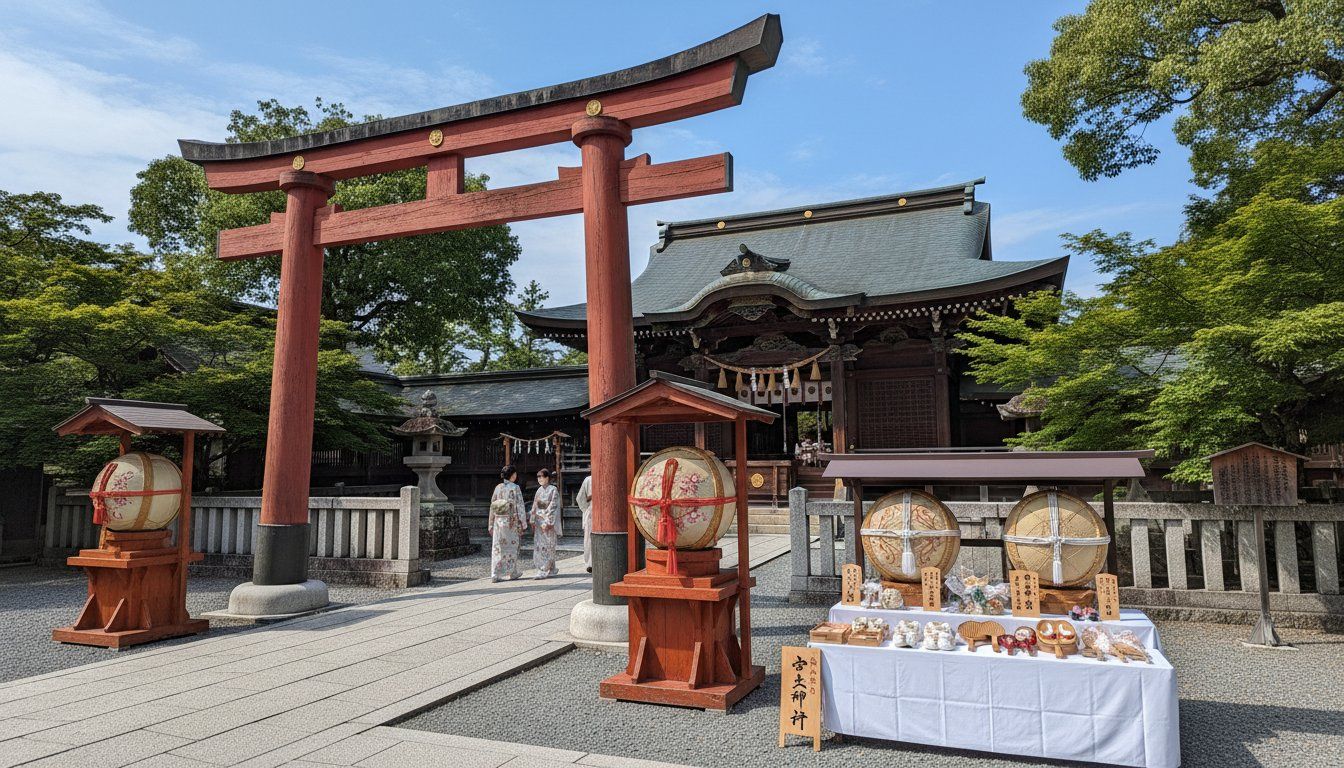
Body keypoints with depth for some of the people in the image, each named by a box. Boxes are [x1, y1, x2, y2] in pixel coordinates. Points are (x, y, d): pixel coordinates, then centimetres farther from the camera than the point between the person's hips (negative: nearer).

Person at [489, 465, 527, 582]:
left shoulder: (498, 487, 4)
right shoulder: (515, 488, -8)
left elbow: (492, 506, 7)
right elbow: (520, 506, -9)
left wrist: (491, 524, 13)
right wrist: (523, 524, -4)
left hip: (498, 521, 4)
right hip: (511, 521, -4)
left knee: (497, 547, 5)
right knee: (512, 546, 9)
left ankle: (495, 575, 2)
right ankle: (512, 573, 20)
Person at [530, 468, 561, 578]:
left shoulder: (553, 490, -7)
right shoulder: (539, 490, 13)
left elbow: (553, 507, -12)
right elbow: (535, 506, 14)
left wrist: (547, 522, -17)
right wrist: (533, 521, 7)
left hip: (549, 521, -7)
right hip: (539, 521, 7)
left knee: (547, 545, -6)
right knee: (538, 545, 5)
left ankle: (543, 571, -7)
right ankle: (552, 569, 14)